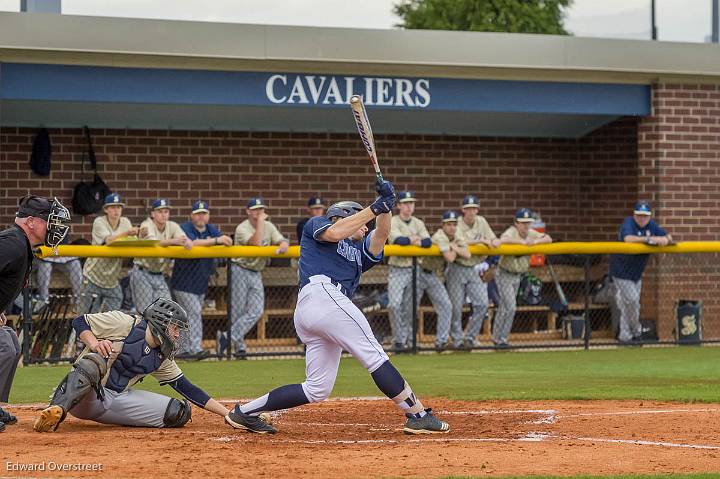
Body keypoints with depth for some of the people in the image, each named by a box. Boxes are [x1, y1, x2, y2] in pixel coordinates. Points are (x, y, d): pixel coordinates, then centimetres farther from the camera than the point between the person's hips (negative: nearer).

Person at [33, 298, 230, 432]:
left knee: (179, 412, -7)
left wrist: (228, 413, 7)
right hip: (83, 396, -6)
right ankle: (56, 409, -51)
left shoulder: (162, 359, 12)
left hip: (116, 400, 6)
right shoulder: (124, 323, -7)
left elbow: (188, 389, 13)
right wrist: (94, 342, -25)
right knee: (95, 361, -41)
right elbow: (79, 322, -3)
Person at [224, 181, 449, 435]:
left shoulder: (358, 252, 34)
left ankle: (245, 412, 9)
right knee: (374, 355, -16)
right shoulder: (316, 224, 18)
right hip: (321, 293, -9)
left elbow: (380, 235, 17)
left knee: (317, 390, 7)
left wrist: (385, 208, 1)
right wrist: (374, 208, -2)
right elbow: (334, 233, -5)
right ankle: (418, 415, -24)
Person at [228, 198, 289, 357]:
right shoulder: (242, 228, -12)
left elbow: (283, 241, 0)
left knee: (256, 311, -8)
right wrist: (260, 221, -23)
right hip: (240, 271, -6)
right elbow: (256, 243, -28)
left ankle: (231, 338, -8)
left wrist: (281, 247, -24)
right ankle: (239, 346, 3)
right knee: (238, 311, -5)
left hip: (256, 273, 6)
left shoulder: (268, 226, 7)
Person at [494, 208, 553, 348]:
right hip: (504, 275, -7)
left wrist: (535, 241, -23)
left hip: (517, 276, 7)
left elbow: (548, 239, -5)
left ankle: (497, 338, 22)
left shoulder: (531, 233, 1)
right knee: (510, 306, -14)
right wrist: (523, 242, -39)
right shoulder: (511, 232, -20)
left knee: (504, 307, 13)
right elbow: (503, 240, -42)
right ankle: (501, 339, -3)